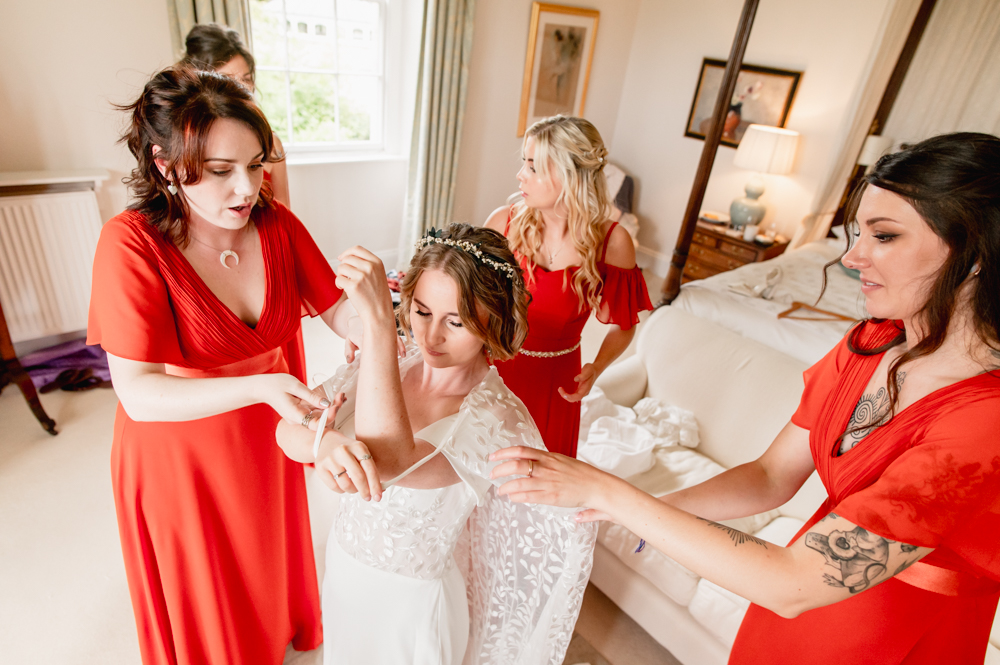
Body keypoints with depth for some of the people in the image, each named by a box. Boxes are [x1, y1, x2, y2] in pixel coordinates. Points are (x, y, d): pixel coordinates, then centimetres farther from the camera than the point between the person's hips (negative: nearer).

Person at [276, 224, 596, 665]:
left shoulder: (496, 416, -29)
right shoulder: (387, 361, -14)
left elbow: (390, 462, -42)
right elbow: (288, 429, -16)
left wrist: (377, 319, -45)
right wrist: (324, 441, -40)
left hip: (409, 605, -5)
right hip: (344, 567, 5)